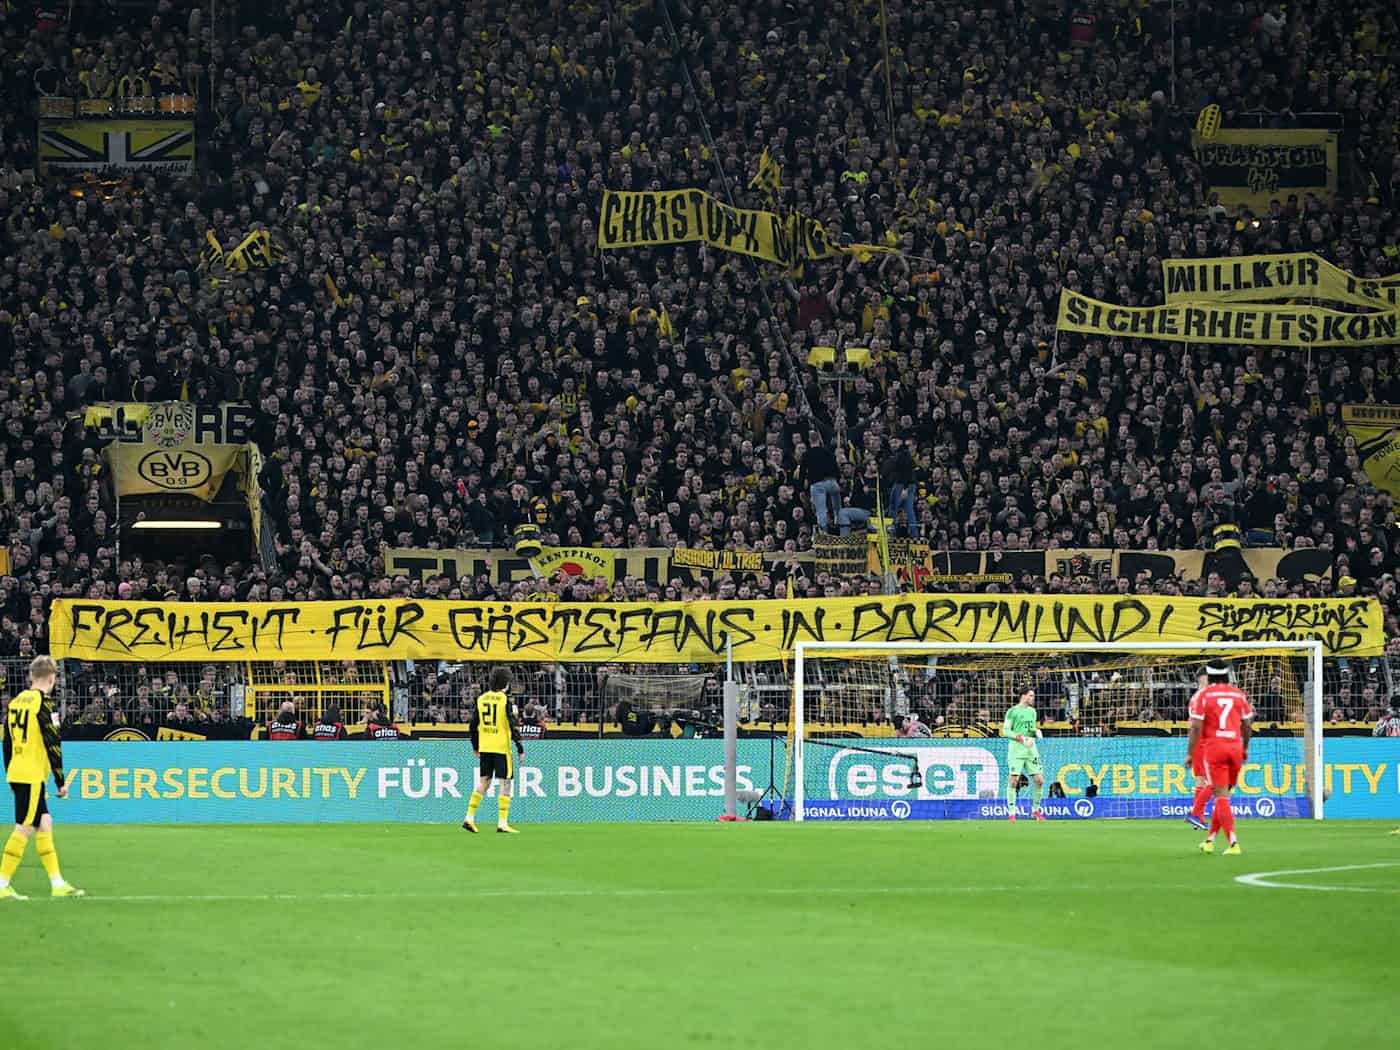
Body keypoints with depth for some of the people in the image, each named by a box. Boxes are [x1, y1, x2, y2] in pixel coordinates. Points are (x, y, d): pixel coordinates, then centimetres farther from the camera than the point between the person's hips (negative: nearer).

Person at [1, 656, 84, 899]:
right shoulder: (42, 703, -12)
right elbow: (53, 743, -14)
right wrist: (61, 781, -8)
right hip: (33, 776, -8)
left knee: (45, 824, 13)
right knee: (24, 829, -5)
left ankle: (57, 883, 15)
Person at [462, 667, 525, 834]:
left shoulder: (481, 699, 8)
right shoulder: (505, 699, -9)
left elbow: (474, 725, 12)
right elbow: (512, 724, -13)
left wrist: (475, 746, 23)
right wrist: (520, 746, -8)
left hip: (484, 748, 6)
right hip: (502, 747, -5)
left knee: (483, 783, 14)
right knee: (506, 784, 0)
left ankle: (469, 818, 8)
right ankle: (502, 823, -3)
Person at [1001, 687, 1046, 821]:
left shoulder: (1032, 711, 15)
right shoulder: (1012, 711, -4)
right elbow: (1005, 731, -8)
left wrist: (1037, 731, 2)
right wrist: (1022, 738, -18)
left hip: (1031, 749, 6)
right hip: (1016, 749, -6)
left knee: (1039, 780, 0)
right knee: (1013, 780, -8)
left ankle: (1035, 810, 15)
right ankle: (1011, 813, -1)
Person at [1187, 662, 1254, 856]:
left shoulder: (1205, 694, -3)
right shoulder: (1239, 694, 7)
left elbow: (1196, 727, -7)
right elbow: (1247, 724, 12)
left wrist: (1190, 753, -2)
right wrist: (1245, 748, 26)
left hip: (1213, 747, -3)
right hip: (1235, 746, 3)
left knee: (1222, 796, -4)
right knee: (1223, 795, 15)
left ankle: (1233, 843, -15)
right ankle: (1210, 840, 22)